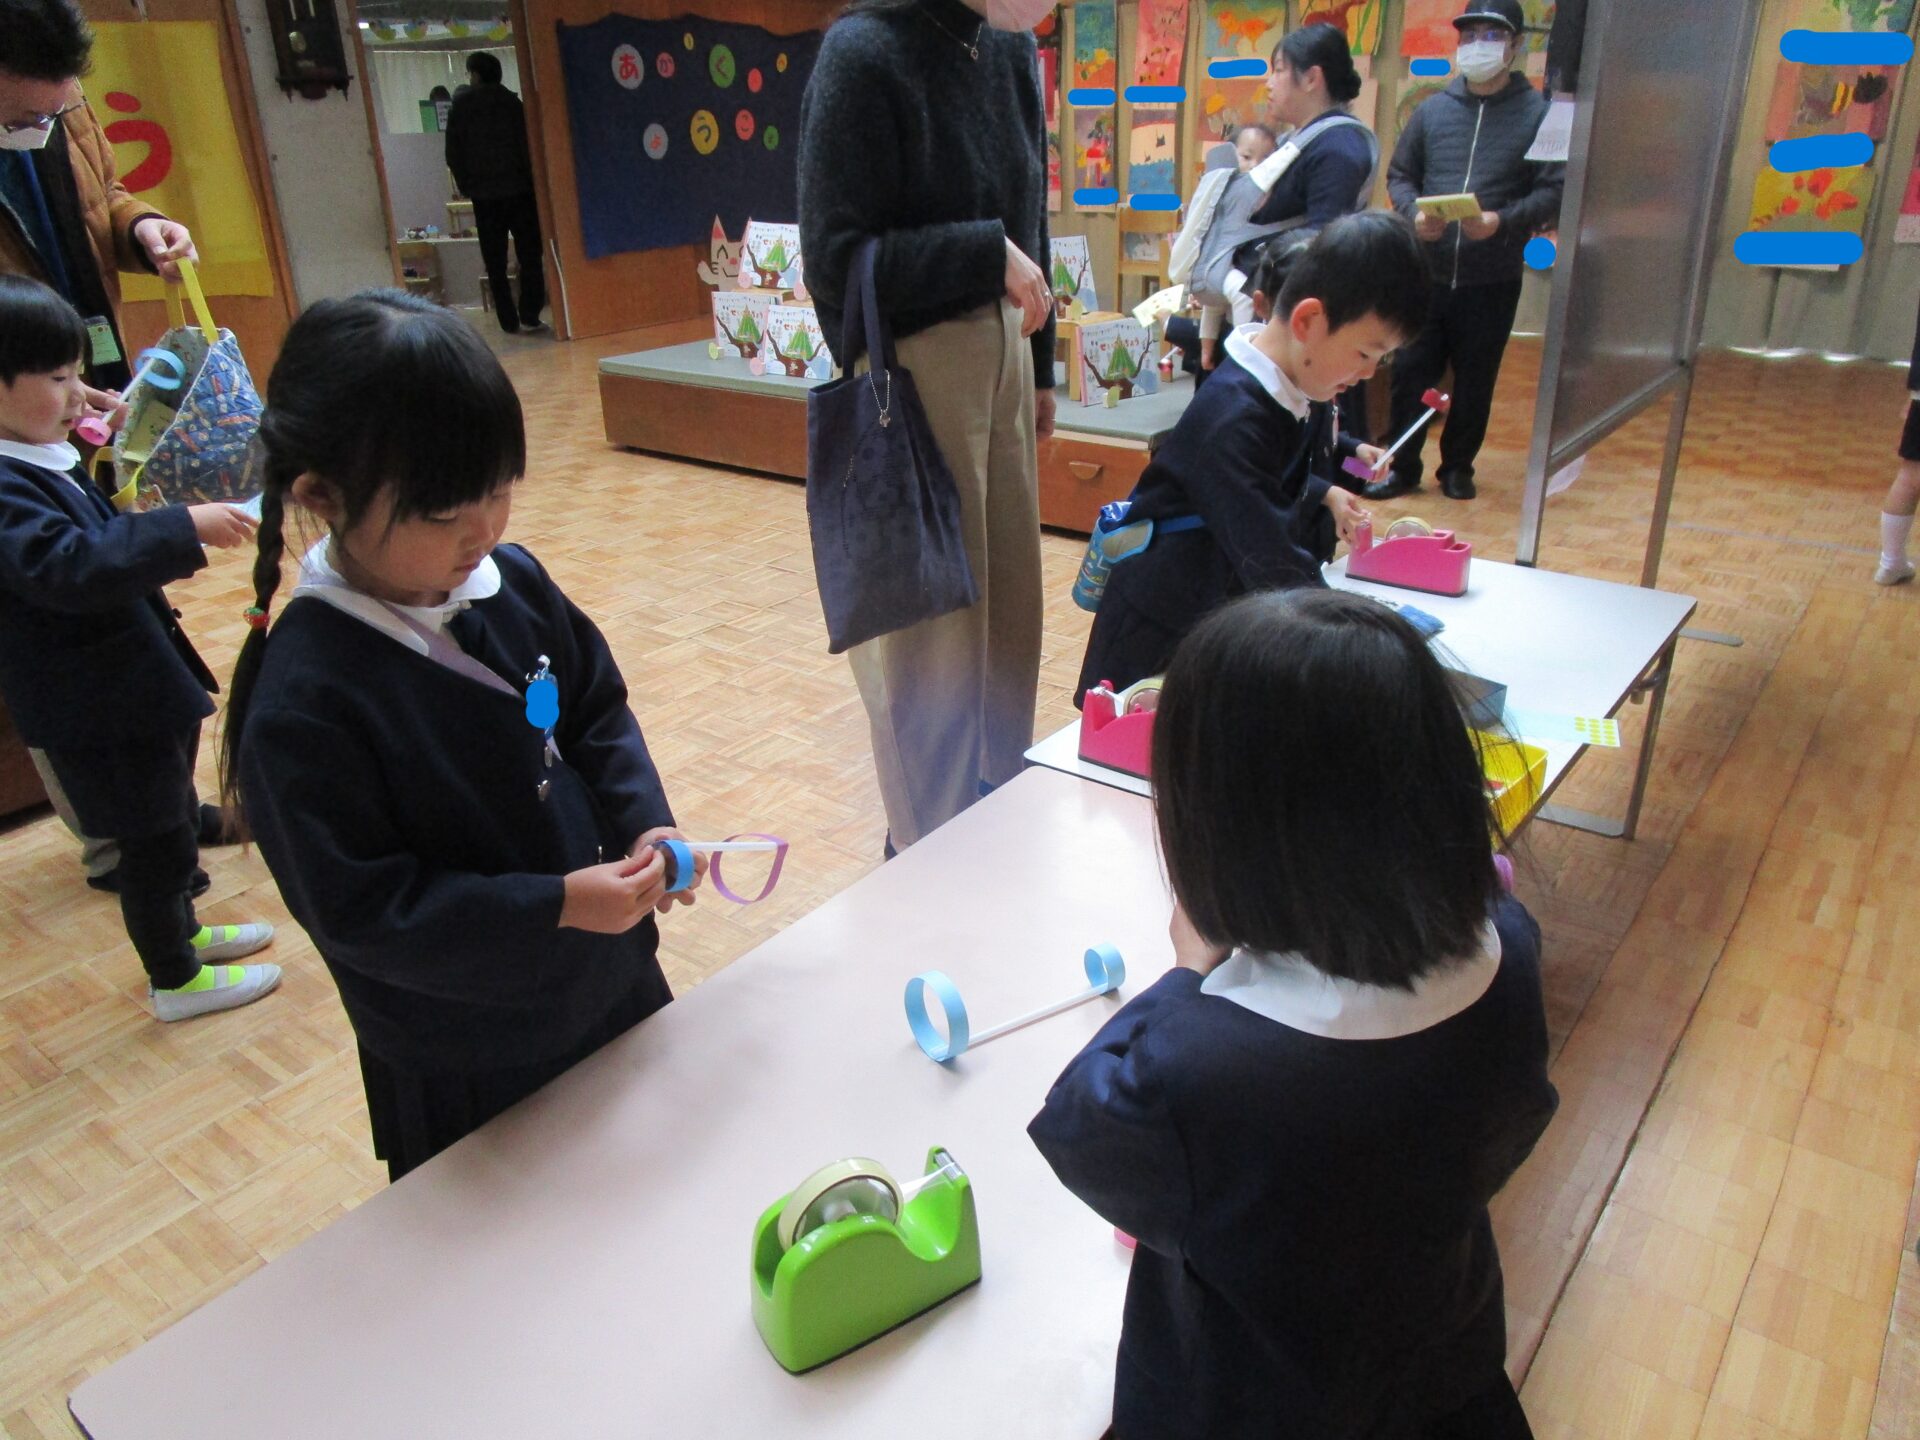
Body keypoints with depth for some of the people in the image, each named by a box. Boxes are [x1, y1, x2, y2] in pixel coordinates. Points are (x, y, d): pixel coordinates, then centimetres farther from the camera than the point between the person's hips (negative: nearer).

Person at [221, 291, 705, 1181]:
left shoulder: (512, 584, -9)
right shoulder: (301, 705, -27)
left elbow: (599, 714, 4)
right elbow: (359, 908, -23)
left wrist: (643, 824, -14)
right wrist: (556, 907, -29)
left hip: (613, 984, 6)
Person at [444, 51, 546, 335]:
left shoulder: (460, 108, 3)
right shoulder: (512, 103, 0)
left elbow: (453, 155, 3)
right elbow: (528, 147, -4)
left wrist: (466, 187, 12)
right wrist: (532, 181, 5)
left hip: (483, 195, 1)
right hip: (519, 191, -1)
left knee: (495, 262, 5)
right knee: (529, 256, 4)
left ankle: (509, 321, 2)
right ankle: (529, 316, -5)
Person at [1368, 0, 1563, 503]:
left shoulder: (1539, 114, -4)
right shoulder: (1433, 109, 7)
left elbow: (1554, 192, -7)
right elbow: (1399, 175, 12)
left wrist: (1503, 221, -22)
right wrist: (1415, 213, -8)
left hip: (1492, 279, -2)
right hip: (1426, 273, 2)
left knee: (1475, 381, 9)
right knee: (1410, 372, 4)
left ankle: (1458, 467, 25)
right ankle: (1403, 468, 17)